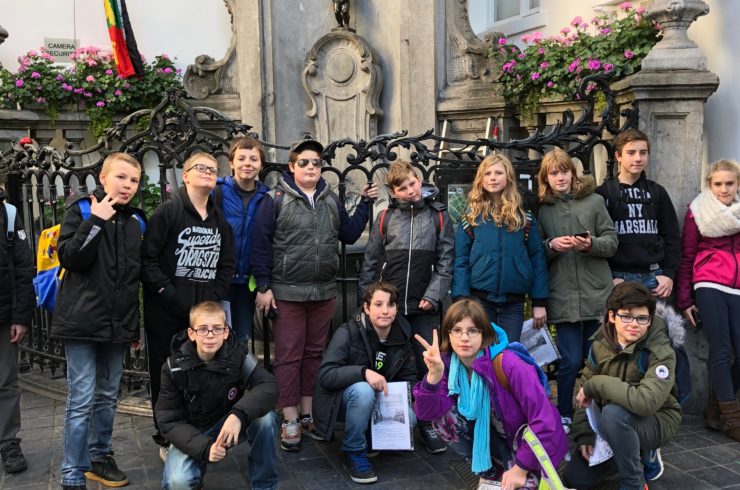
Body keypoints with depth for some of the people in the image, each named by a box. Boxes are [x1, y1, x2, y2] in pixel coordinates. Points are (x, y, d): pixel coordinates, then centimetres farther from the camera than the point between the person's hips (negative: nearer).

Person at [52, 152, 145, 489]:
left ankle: (99, 458, 31)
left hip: (118, 323, 5)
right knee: (81, 400, -4)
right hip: (83, 321, -5)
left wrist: (136, 326, 17)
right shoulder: (81, 208, -3)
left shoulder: (136, 220, 10)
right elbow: (69, 259, -15)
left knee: (108, 396, 15)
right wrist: (96, 221, -21)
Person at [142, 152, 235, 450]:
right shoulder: (169, 211, -6)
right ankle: (168, 441, 20)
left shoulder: (220, 219, 13)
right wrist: (169, 294, -16)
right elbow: (147, 258, -11)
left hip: (205, 311, 5)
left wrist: (213, 298, 0)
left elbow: (227, 265, 14)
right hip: (167, 313, -5)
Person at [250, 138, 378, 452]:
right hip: (287, 293, -5)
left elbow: (349, 234, 13)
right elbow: (260, 245, -7)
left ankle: (308, 414, 26)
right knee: (289, 356, 2)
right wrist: (263, 287, -10)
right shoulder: (276, 199, -5)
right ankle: (290, 422, 12)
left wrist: (365, 204, 6)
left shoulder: (331, 200, 10)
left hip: (324, 293, 5)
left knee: (314, 354, 13)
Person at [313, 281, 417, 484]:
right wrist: (364, 372, -41)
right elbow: (325, 376, -27)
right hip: (340, 400, -5)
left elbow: (409, 378, 2)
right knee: (363, 390, -36)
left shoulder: (402, 338, -6)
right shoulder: (348, 332, -21)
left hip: (378, 403, 5)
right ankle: (354, 453, -15)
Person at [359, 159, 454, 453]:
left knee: (427, 364, 5)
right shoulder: (385, 218, 3)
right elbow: (370, 263, 6)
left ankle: (426, 424, 19)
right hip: (389, 306, 1)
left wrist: (433, 295, -9)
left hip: (424, 307, 0)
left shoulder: (438, 215, 3)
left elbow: (445, 260, 0)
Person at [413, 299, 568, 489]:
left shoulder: (508, 365, -31)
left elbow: (543, 419, -29)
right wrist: (434, 374, -38)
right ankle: (491, 470, 4)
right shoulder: (448, 362, -13)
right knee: (444, 417, -15)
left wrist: (520, 468, -22)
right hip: (498, 434, 6)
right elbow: (426, 412, -21)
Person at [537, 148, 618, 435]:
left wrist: (591, 244, -16)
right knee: (571, 360, -1)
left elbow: (612, 242, 4)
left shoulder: (594, 201, 6)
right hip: (562, 297, -1)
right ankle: (564, 416, 18)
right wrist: (551, 246, -12)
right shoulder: (542, 209, 6)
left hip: (597, 295, 1)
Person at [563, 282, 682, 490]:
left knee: (613, 413, -37)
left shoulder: (661, 353, -22)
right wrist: (584, 436, -12)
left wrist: (597, 384, -30)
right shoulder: (600, 346, -5)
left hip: (656, 422, -5)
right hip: (612, 425, 6)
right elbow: (585, 395, 0)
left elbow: (646, 402, -38)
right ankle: (637, 454, 19)